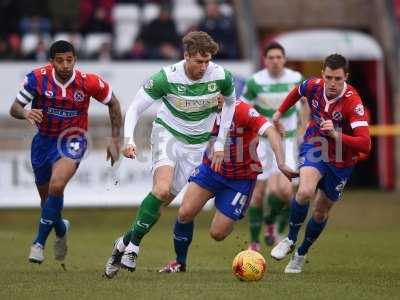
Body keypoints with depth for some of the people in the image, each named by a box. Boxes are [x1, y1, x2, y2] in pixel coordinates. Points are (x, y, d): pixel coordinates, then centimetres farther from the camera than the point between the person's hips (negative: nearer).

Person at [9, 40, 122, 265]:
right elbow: (14, 108, -10)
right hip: (44, 139, 3)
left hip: (72, 140, -3)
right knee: (46, 197, 14)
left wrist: (115, 141, -3)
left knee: (56, 186, -28)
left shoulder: (88, 82, -18)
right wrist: (26, 113, -34)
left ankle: (39, 242, -15)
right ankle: (61, 230, 48)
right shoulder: (37, 78, -16)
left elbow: (113, 103, -2)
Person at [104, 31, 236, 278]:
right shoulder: (168, 77, -20)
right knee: (162, 188, -27)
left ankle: (124, 244, 12)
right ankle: (132, 246, -17)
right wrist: (129, 139, -28)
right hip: (167, 134, -3)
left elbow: (230, 101, 9)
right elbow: (135, 107, -11)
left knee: (164, 200, -2)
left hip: (196, 144, 3)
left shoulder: (221, 77, -13)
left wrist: (220, 143, 8)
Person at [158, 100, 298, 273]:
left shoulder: (242, 111, -26)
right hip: (211, 168, 4)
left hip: (240, 179, -4)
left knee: (217, 233, -5)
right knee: (185, 213, -12)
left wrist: (281, 164, -48)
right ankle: (180, 262, 10)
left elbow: (272, 134, -37)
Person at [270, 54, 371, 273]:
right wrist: (280, 112, 20)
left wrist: (336, 135, -51)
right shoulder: (313, 86, -18)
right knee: (305, 191, -27)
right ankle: (290, 239, -3)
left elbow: (365, 145, -39)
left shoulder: (352, 102, -31)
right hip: (314, 147, 1)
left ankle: (301, 254, 36)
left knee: (321, 211, 12)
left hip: (340, 160, -1)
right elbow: (298, 92, 10)